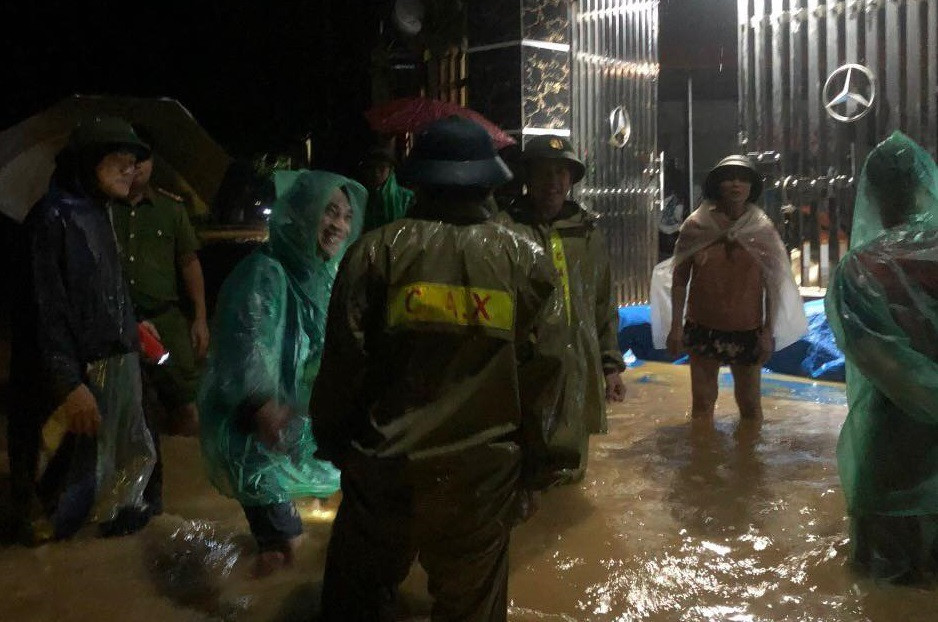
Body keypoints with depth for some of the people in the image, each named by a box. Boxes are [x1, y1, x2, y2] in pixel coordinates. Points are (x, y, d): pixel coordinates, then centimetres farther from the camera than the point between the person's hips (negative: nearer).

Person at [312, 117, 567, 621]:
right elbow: (543, 373, -1)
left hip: (384, 466, -1)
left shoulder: (378, 251, -7)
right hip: (482, 478, 1)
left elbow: (343, 363, -5)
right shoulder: (528, 261, -2)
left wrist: (329, 439, 11)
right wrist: (529, 460, 12)